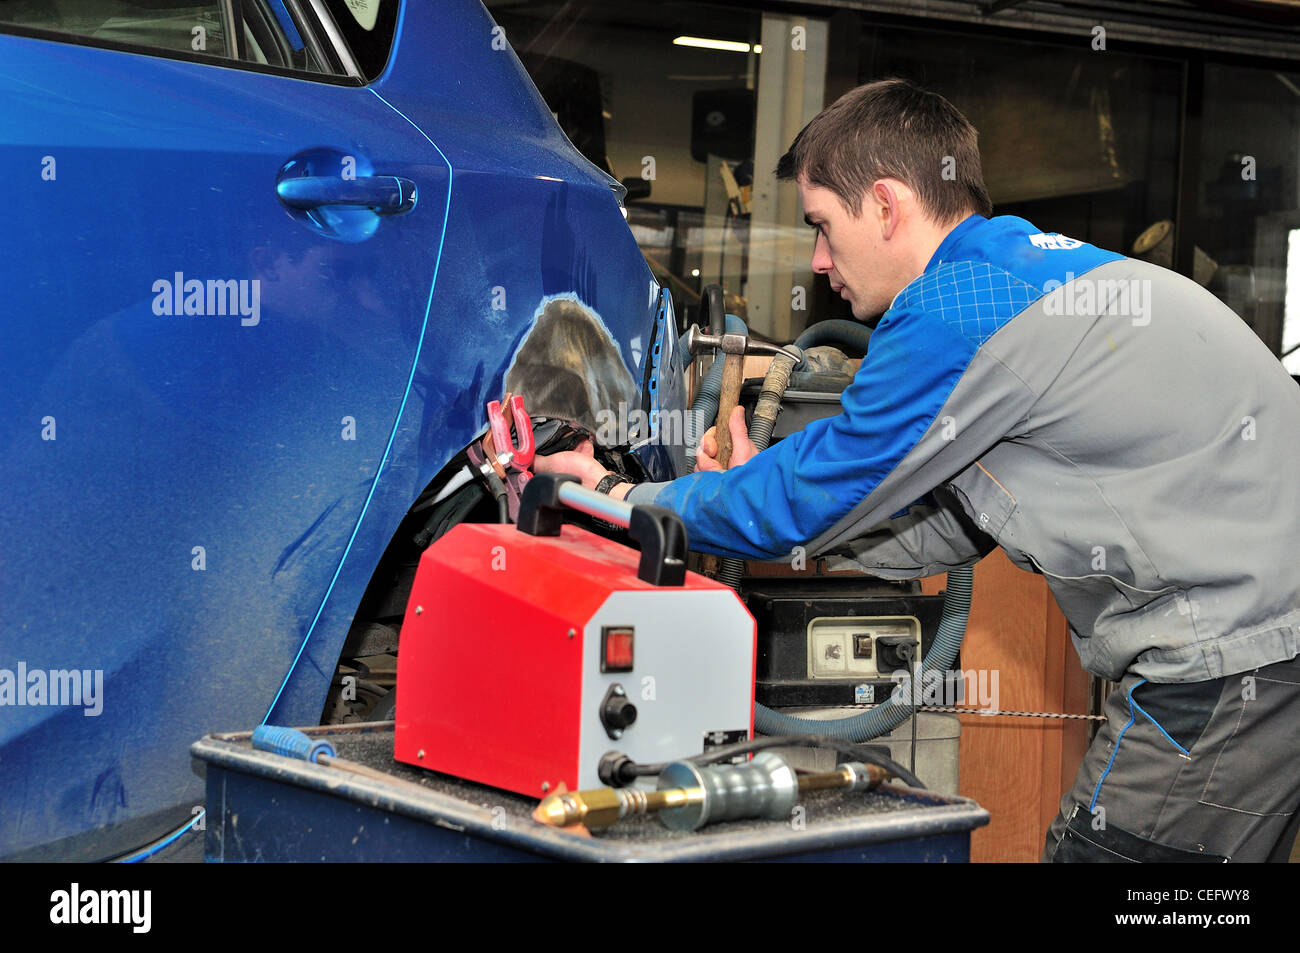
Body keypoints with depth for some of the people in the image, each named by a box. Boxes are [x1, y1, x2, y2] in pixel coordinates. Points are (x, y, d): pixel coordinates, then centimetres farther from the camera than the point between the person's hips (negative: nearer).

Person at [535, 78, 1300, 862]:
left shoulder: (957, 307, -15)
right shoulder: (1037, 265, 17)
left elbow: (802, 504, -6)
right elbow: (952, 527, 21)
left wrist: (620, 497, 7)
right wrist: (753, 487, 23)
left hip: (1235, 655, -9)